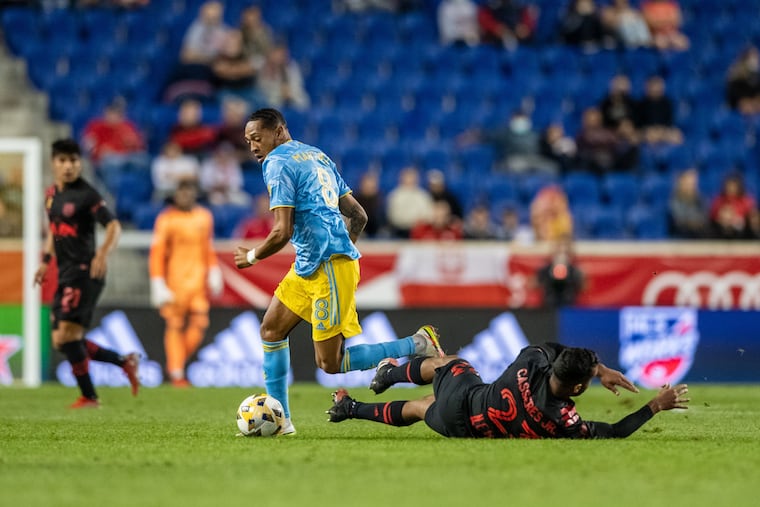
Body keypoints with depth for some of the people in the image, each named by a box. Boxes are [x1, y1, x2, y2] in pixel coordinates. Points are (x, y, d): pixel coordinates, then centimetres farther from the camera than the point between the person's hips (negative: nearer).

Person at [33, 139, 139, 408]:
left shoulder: (86, 195, -10)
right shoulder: (51, 194, 14)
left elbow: (114, 226, -18)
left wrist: (103, 254, -35)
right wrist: (46, 260, 22)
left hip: (84, 272, -9)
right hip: (65, 275, 9)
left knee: (66, 334, -17)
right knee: (62, 341, 8)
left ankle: (89, 396, -9)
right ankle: (125, 361, 18)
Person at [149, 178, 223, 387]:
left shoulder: (204, 217, 11)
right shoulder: (166, 219, -5)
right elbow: (156, 254, -6)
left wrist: (214, 274, 13)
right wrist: (158, 285, -11)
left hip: (198, 281, 4)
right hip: (174, 281, -4)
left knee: (200, 323, -3)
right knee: (175, 326, -4)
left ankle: (178, 362, 16)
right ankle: (176, 372, -1)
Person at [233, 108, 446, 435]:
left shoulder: (277, 163, -10)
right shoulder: (317, 156, 18)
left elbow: (282, 232, -17)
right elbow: (358, 216, 19)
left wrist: (252, 257, 0)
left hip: (328, 270, -10)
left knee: (329, 363, -7)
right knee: (271, 329, 12)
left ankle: (418, 346, -5)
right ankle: (279, 420, 13)